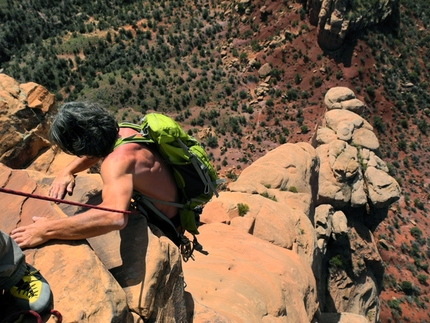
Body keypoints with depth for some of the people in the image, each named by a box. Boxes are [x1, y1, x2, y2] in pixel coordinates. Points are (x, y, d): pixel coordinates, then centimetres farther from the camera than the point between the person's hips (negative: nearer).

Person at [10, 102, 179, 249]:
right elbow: (94, 150, 11)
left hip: (168, 221, -8)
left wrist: (47, 230, -46)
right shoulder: (121, 132, -11)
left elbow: (115, 217, -56)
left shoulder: (116, 162, -39)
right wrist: (67, 171, -6)